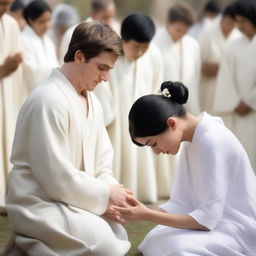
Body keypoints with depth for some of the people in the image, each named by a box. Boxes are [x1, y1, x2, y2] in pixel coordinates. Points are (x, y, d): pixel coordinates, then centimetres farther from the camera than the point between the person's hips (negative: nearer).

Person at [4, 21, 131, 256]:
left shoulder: (92, 102, 9)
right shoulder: (50, 100, -20)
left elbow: (102, 161, 11)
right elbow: (58, 178, -22)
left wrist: (111, 192, -9)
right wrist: (105, 194, -14)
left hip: (70, 199, 9)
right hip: (39, 204, -9)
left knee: (119, 235, 0)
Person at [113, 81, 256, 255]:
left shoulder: (211, 142, -23)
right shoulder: (193, 139, 5)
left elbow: (207, 219, -24)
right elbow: (182, 203, 3)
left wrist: (148, 216, -23)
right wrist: (143, 211, -14)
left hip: (241, 229, -10)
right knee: (156, 240, 7)